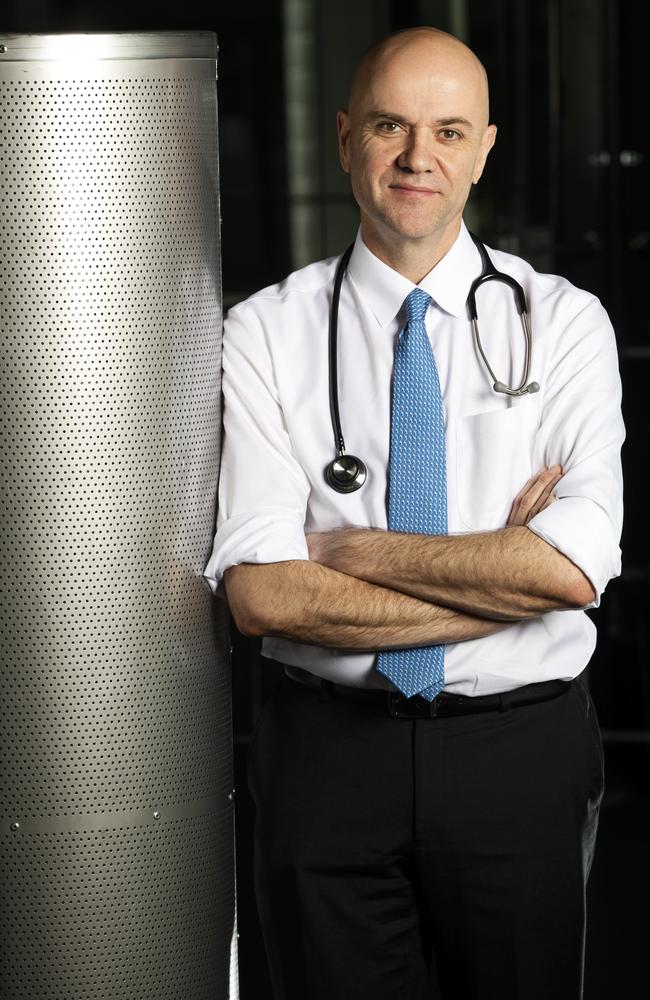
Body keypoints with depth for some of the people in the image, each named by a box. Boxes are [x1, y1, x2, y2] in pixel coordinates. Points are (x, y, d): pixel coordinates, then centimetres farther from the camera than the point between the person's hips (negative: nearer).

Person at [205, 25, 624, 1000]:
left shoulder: (564, 322, -1)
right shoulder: (266, 332, -1)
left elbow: (573, 569, -15)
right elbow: (262, 592, -12)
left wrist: (350, 548, -11)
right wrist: (499, 573, -14)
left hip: (520, 748, 0)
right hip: (329, 747, 0)